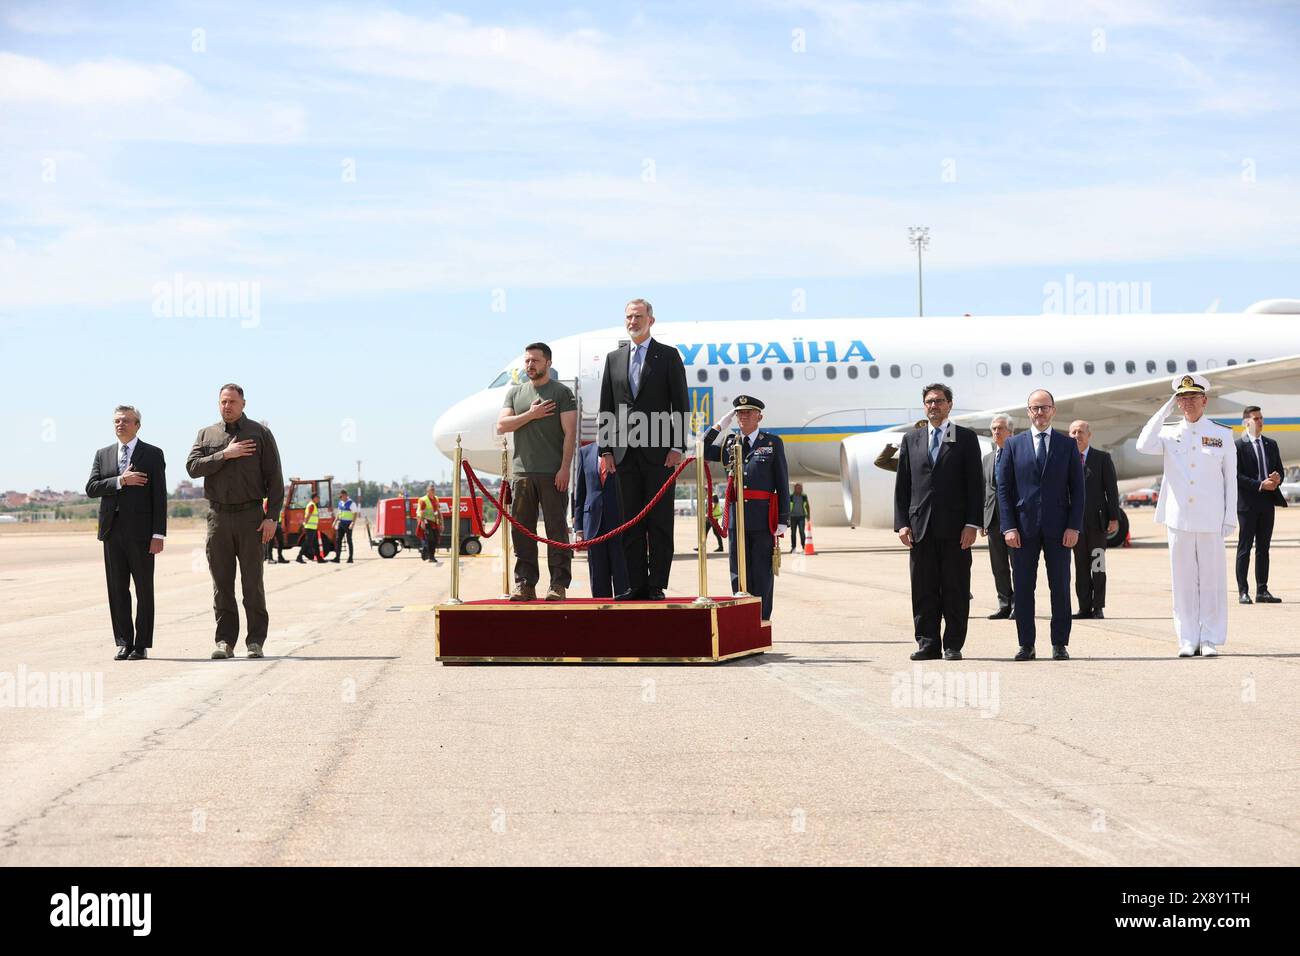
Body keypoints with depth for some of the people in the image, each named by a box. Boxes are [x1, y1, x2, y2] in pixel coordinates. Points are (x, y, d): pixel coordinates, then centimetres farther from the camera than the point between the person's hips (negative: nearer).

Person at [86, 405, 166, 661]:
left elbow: (159, 497, -4)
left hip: (140, 532, -4)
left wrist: (159, 534, -11)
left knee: (144, 589, 0)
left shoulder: (153, 454, 2)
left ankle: (142, 645, 4)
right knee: (117, 589, 4)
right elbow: (91, 488, 2)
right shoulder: (103, 454, 13)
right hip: (112, 531, 4)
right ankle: (123, 643, 9)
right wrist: (120, 481, -13)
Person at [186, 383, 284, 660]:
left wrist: (272, 517, -8)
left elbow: (274, 478, 1)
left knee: (252, 581, -2)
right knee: (221, 583, 2)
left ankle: (256, 642, 2)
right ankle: (225, 641, 6)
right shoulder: (206, 435, 13)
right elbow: (192, 467, -3)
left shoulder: (260, 433, 5)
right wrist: (225, 455, -12)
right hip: (218, 517, 2)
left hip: (251, 516, -2)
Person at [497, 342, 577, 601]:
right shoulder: (515, 393, 16)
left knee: (557, 529, -3)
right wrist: (530, 415, -6)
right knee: (521, 530, 3)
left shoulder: (561, 392, 3)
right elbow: (501, 426, 6)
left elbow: (570, 433, -4)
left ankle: (558, 585, -1)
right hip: (522, 473, 4)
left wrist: (564, 468, -12)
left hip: (553, 473, -4)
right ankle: (525, 584, 8)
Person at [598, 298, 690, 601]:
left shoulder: (668, 355, 4)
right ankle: (637, 585, 7)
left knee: (659, 522, -3)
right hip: (625, 452, 4)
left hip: (658, 451, -4)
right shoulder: (614, 358, 14)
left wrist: (677, 447, -8)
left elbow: (681, 404, 0)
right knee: (631, 521, 4)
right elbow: (606, 407, 13)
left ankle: (657, 586, -1)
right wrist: (606, 450, 5)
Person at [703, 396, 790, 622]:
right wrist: (719, 426, 5)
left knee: (762, 573, 1)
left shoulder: (773, 443, 4)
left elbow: (782, 483, 2)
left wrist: (783, 519, -5)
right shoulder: (729, 444, 14)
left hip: (763, 517, -3)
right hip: (737, 516, 3)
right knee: (739, 573, 4)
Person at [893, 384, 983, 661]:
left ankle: (953, 645, 5)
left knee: (955, 588, 0)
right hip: (921, 527, 3)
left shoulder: (966, 438, 5)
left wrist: (973, 523, -9)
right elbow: (902, 485, 12)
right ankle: (927, 643, 8)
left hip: (955, 527, -2)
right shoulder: (911, 440, 14)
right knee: (923, 589, 2)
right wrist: (902, 523, 2)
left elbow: (975, 485, 0)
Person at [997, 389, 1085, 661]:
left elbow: (1077, 489, 5)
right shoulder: (1013, 445, 7)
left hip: (1058, 528, 0)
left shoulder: (1068, 445, 8)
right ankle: (1026, 645, 7)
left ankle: (1060, 644, 8)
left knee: (1060, 587, 2)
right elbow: (1004, 488, 4)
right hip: (1023, 527, 0)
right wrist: (1008, 527, -5)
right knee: (1023, 588, 1)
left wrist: (1074, 526, -5)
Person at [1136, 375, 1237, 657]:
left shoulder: (1222, 435, 7)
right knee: (1183, 580, 3)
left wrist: (1230, 518, 0)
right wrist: (1165, 409, -9)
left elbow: (1231, 480, 7)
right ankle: (1187, 640, 8)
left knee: (1212, 580, 1)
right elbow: (1144, 445, -14)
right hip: (1178, 519, 1)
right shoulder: (1169, 434, 7)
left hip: (1210, 520, -1)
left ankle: (1210, 639, 7)